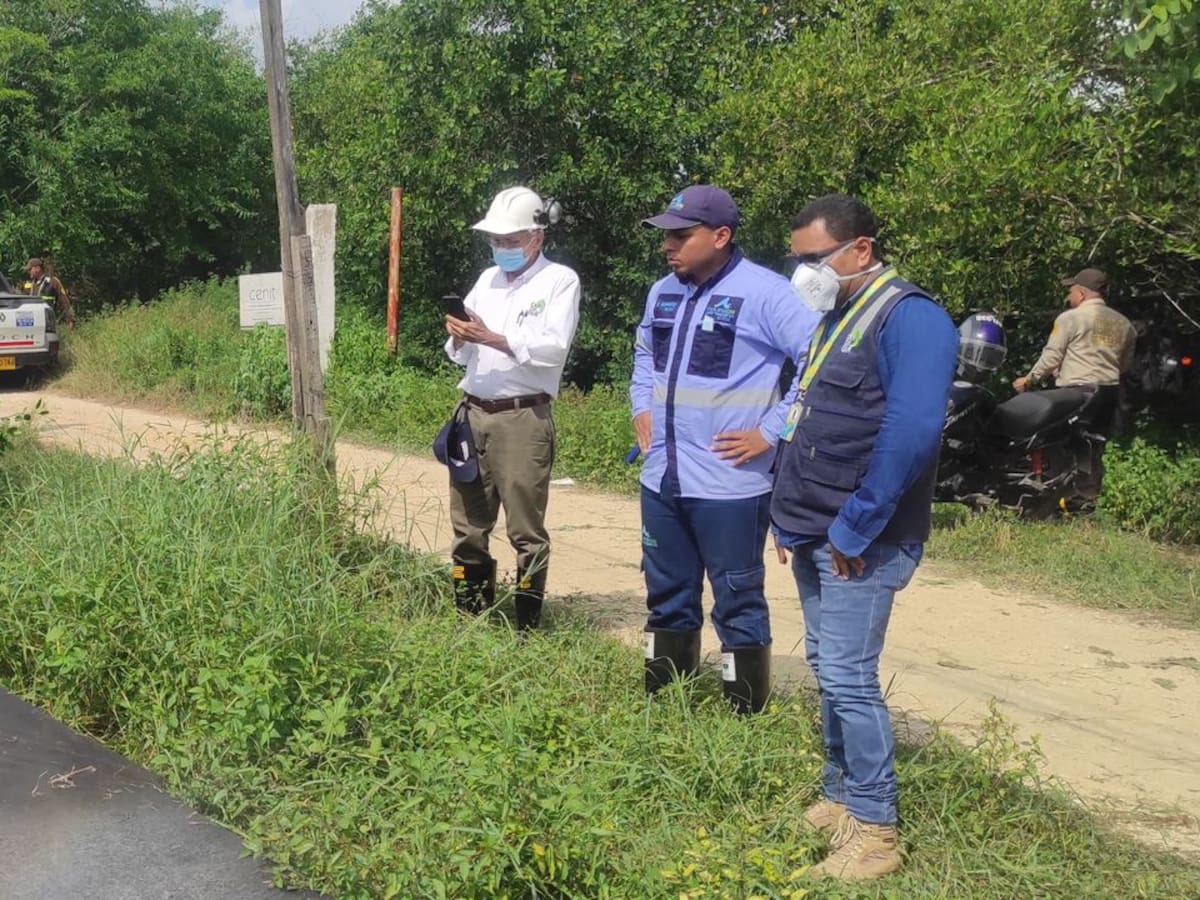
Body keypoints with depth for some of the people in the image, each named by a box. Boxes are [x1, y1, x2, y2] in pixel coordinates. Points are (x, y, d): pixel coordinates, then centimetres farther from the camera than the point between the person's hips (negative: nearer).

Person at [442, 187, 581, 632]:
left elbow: (554, 348, -15)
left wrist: (492, 338, -21)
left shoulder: (560, 281, -2)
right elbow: (461, 355, 16)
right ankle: (470, 620, 21)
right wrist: (459, 338, -7)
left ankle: (527, 625, 9)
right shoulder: (488, 279, 17)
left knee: (526, 530, 0)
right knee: (468, 526, 10)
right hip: (474, 413, 6)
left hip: (523, 417, -6)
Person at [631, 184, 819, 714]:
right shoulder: (663, 292, 11)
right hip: (661, 478, 8)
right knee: (667, 599, 18)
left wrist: (772, 431, -18)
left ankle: (747, 716, 17)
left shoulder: (763, 293, -14)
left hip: (729, 484, -7)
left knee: (737, 605, 4)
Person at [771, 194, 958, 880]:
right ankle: (842, 796, 29)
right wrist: (789, 516, 13)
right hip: (814, 536, 9)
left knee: (848, 677, -6)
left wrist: (854, 529, -22)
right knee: (827, 668, 15)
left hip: (858, 542, -9)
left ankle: (875, 829, 7)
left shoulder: (910, 318, -15)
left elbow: (911, 431, -25)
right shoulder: (836, 316, 14)